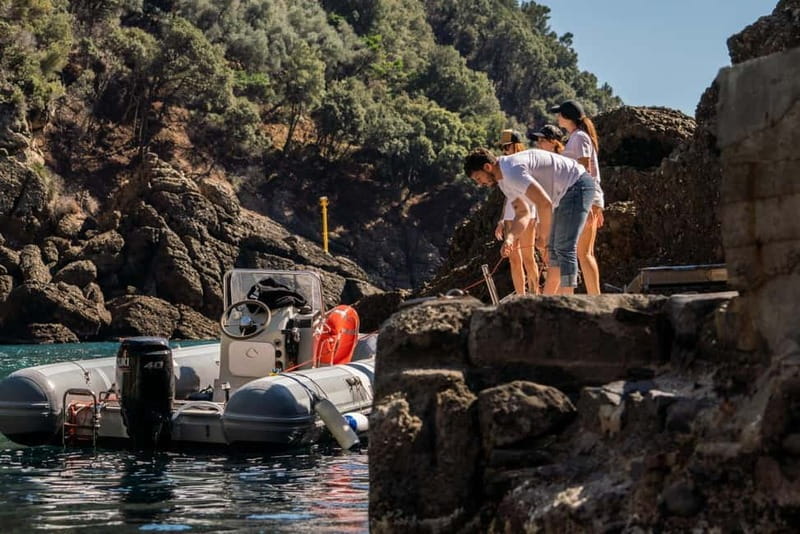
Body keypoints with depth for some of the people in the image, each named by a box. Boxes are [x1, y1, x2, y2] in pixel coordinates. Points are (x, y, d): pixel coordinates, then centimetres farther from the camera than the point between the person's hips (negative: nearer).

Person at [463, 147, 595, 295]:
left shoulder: (512, 170, -25)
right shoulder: (503, 180, 8)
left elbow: (544, 203, -30)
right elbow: (522, 213, 11)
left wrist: (542, 236, -17)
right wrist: (509, 237, -8)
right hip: (565, 194, 11)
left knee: (564, 249, -16)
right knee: (554, 249, 14)